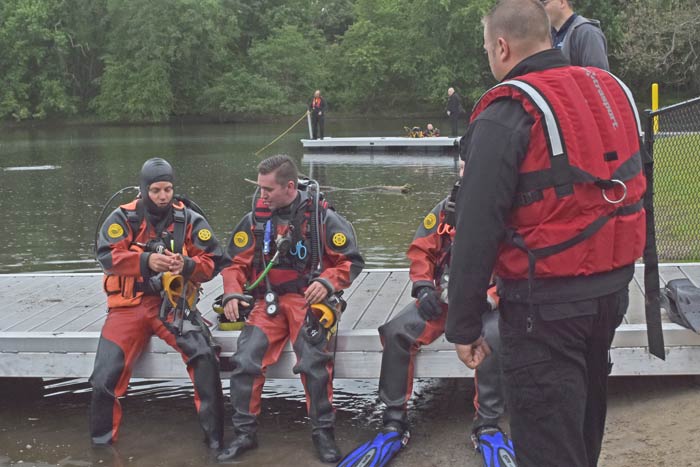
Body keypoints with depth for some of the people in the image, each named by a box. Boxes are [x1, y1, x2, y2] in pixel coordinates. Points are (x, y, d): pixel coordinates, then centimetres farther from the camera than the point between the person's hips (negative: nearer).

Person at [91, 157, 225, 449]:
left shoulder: (189, 220, 6)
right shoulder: (123, 218, 4)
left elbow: (211, 262, 1)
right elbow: (107, 255, -10)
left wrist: (186, 265, -21)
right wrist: (146, 261, -26)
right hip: (129, 305, 1)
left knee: (203, 356, -26)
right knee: (105, 376, -13)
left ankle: (215, 436, -14)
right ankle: (102, 441, 11)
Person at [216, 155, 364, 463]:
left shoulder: (322, 217, -1)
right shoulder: (254, 220, 8)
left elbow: (351, 261, 3)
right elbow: (234, 263, 14)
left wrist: (327, 282, -15)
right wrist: (232, 294, -5)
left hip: (309, 301, -3)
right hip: (268, 302, 3)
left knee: (313, 362, -27)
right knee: (245, 360, -19)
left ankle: (323, 432, -8)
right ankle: (244, 433, -2)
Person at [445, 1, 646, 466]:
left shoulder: (506, 116, -16)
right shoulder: (614, 91, 6)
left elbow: (477, 230, -17)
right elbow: (631, 190, 14)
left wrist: (464, 326, -9)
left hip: (546, 305, -7)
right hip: (612, 291, 8)